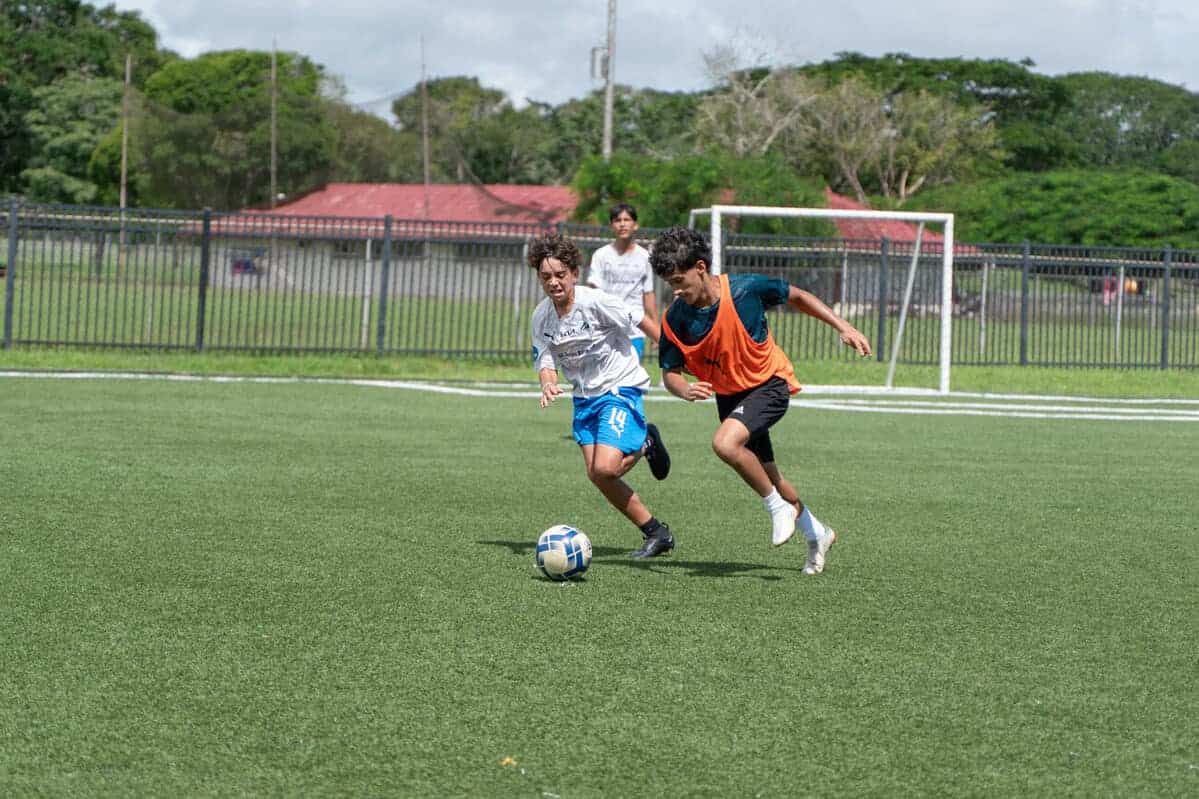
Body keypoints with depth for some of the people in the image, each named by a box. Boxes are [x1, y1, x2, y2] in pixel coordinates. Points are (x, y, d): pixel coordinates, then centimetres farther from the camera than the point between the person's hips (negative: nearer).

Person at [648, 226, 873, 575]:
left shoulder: (746, 289, -23)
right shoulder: (675, 319, -16)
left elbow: (796, 296, -6)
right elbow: (670, 372, -7)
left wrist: (843, 327, -9)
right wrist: (685, 390, -31)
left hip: (769, 383, -5)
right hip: (728, 394, 5)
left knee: (725, 443, -30)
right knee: (764, 473, 15)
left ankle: (779, 508, -7)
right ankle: (816, 533, 39)